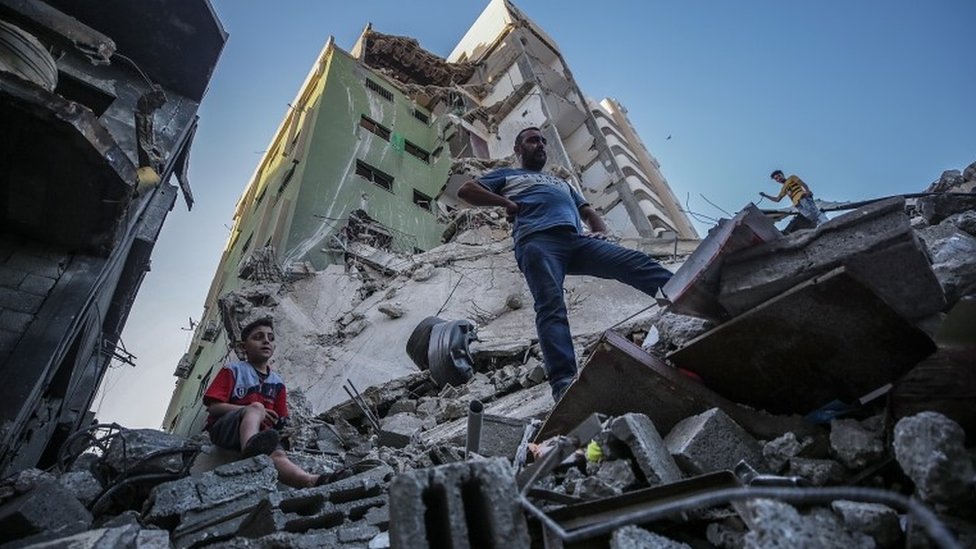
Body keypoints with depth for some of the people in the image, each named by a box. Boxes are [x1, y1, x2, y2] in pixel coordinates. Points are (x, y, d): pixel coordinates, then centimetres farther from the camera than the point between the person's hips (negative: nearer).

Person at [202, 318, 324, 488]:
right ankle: (251, 448, -64)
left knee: (278, 455, -29)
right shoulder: (233, 370, 5)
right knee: (256, 407, -34)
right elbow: (213, 407, -6)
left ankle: (307, 480, -57)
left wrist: (276, 422, -5)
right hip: (223, 428, -3)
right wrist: (251, 409, -15)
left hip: (260, 431, 3)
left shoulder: (277, 383, 17)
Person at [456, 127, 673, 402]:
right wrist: (507, 203, 6)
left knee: (638, 263, -17)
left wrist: (602, 231, 11)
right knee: (551, 307, -27)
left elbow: (588, 211, 37)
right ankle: (563, 383, -41)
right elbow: (466, 190, 19)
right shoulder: (507, 175, 32)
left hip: (578, 240, 5)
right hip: (537, 240, -4)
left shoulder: (561, 182, 45)